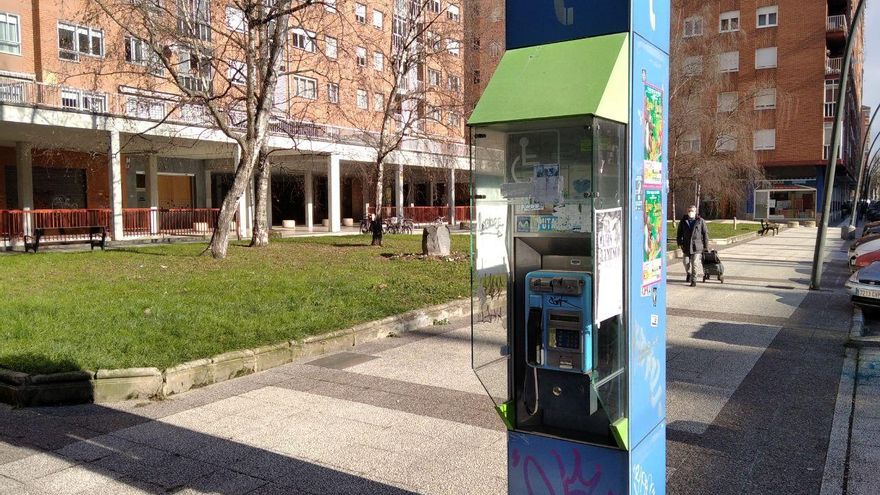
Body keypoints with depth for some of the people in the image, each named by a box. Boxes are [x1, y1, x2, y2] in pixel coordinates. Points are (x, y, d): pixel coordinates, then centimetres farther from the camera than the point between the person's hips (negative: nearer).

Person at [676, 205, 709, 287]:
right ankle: (688, 273, 30)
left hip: (696, 245, -2)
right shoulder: (683, 221, 7)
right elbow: (679, 233, 11)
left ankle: (693, 280, 5)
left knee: (694, 263, -4)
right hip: (686, 245, 2)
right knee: (685, 261, -1)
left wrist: (706, 246, 0)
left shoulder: (700, 221, 1)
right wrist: (679, 243, -2)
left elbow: (705, 233, 3)